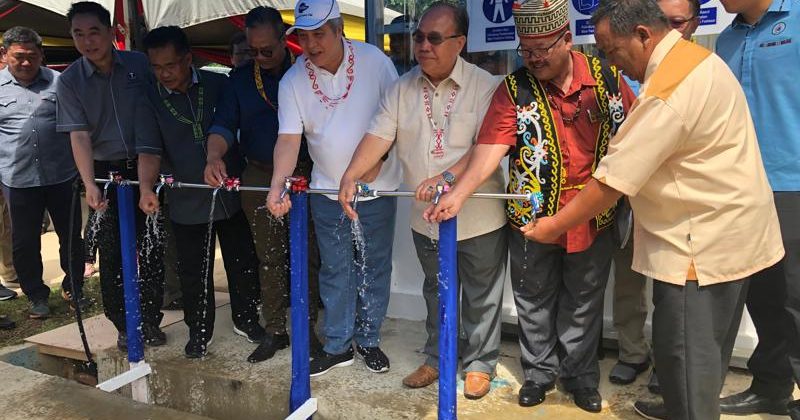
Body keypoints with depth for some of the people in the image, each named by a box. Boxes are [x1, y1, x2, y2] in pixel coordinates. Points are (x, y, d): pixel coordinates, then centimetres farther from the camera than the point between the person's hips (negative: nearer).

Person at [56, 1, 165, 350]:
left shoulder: (140, 64, -4)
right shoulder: (69, 81, -4)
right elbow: (79, 135, -10)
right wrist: (89, 184, -21)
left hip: (146, 167, 0)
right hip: (105, 172, 0)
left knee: (151, 247, 5)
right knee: (112, 252, 4)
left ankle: (150, 320, 20)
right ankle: (123, 325, 19)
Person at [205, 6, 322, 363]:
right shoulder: (240, 80, 7)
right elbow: (224, 124, -2)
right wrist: (214, 155, -23)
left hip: (304, 174, -2)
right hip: (259, 178, 3)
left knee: (306, 255, 5)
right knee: (269, 258, 10)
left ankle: (307, 328, 19)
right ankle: (274, 331, 22)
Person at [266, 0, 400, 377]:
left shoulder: (374, 61, -10)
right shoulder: (293, 80, -6)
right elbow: (288, 138, -13)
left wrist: (376, 159, -15)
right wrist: (277, 186, -28)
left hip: (377, 188, -1)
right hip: (327, 191, 1)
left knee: (374, 267, 11)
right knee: (335, 271, 11)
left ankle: (368, 339, 29)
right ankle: (337, 346, 26)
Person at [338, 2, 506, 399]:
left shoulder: (485, 86, -12)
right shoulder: (402, 89, 1)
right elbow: (378, 137, -7)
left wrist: (447, 177, -35)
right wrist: (349, 177, -23)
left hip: (478, 217, -4)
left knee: (481, 296, 12)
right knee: (436, 293, 21)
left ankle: (480, 363, 32)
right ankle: (437, 358, 40)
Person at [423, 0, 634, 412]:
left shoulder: (606, 76, -4)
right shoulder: (514, 89, -9)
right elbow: (490, 148, -20)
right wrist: (459, 193, -33)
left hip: (593, 218, 1)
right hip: (531, 219, -1)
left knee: (583, 304, 16)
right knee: (535, 304, 14)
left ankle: (581, 376, 36)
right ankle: (539, 373, 35)